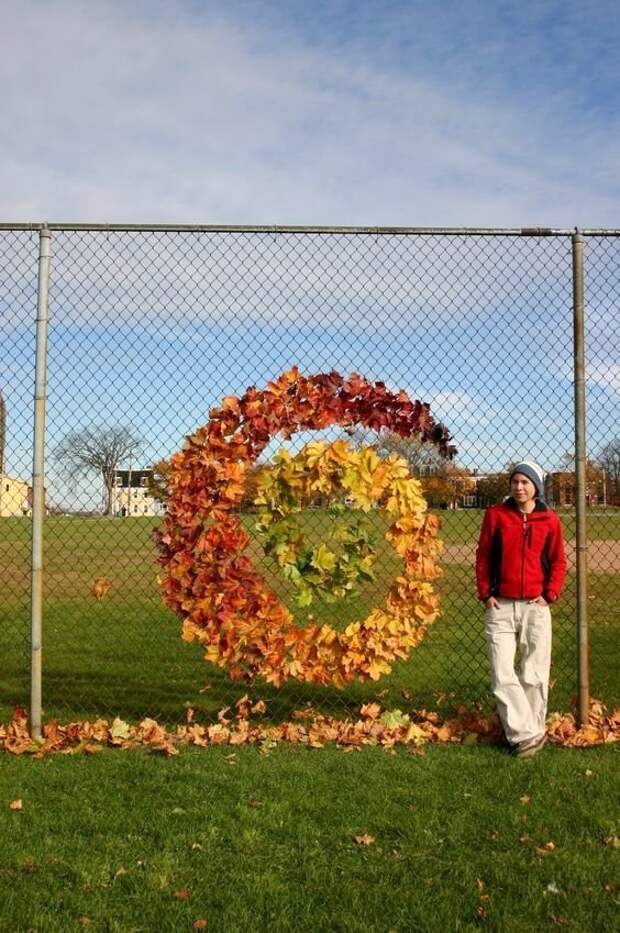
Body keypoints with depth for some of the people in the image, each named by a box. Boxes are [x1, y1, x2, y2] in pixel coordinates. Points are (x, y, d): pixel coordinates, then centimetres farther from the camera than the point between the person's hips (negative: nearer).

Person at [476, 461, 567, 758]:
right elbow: (483, 555, 6)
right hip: (500, 606, 0)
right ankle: (527, 734, 4)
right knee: (502, 676, -4)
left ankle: (531, 731, 19)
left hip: (535, 606, 0)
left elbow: (558, 562, 9)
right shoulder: (495, 514, 2)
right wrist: (486, 594, 0)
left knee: (534, 675, 5)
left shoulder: (550, 520, 2)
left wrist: (550, 594, -2)